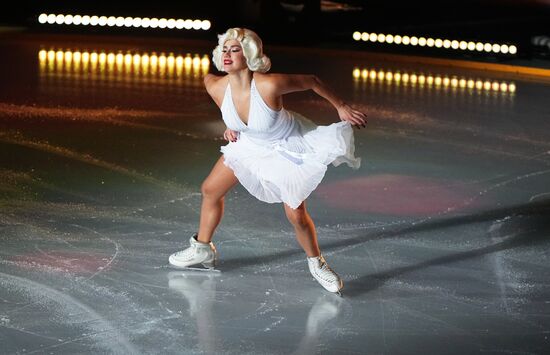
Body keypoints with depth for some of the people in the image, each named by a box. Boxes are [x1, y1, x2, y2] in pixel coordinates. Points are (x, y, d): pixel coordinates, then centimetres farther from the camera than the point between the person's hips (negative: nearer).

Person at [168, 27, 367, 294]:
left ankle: (316, 264, 20)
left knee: (296, 215, -8)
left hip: (287, 147, -5)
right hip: (250, 143, 5)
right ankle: (202, 249, 32)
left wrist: (341, 107, -11)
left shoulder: (269, 85, -38)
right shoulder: (217, 87, -23)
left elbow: (311, 81, -22)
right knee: (210, 189, 9)